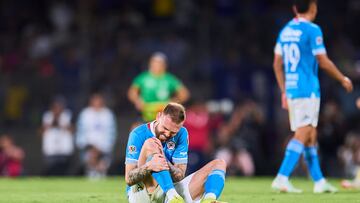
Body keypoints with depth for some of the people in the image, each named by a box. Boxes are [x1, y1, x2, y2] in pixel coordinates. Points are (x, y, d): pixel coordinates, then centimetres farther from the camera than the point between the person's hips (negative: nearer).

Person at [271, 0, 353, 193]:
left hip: (291, 90, 8)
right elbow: (323, 62, -9)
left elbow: (277, 64, 15)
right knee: (302, 134, -9)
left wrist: (284, 91, 21)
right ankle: (282, 178, -19)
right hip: (308, 90, -8)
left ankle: (319, 181, 17)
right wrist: (343, 79, 5)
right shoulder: (312, 30, -10)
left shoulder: (285, 31, 12)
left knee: (311, 136, 13)